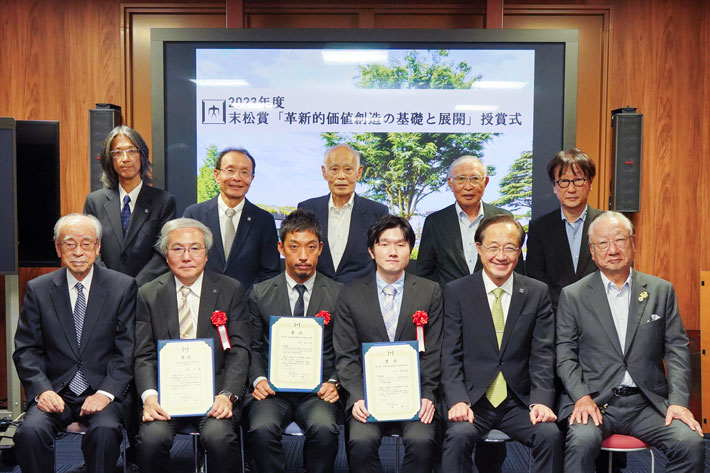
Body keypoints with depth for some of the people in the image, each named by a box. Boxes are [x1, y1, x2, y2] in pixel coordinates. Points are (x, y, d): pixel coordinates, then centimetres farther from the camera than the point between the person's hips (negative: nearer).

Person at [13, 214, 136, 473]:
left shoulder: (123, 287, 2)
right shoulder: (38, 289, 7)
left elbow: (127, 350, -2)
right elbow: (26, 350, 5)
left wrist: (106, 393, -14)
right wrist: (42, 390, -12)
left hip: (102, 391, -1)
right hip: (54, 392, 2)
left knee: (105, 431, -31)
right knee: (29, 432, -27)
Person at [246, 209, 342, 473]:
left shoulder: (338, 295, 5)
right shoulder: (260, 293, 8)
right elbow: (253, 347, 11)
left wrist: (334, 382, -8)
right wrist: (258, 379, -6)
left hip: (317, 391, -1)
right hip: (273, 389, 1)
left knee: (324, 428, -30)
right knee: (262, 429, -29)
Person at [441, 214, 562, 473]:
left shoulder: (537, 293, 7)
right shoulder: (456, 292, 2)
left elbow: (542, 355, 1)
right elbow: (450, 356, -2)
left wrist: (541, 401, -14)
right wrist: (458, 401, -17)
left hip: (519, 401, 2)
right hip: (472, 399, -1)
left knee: (551, 434, -24)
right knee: (458, 435, -29)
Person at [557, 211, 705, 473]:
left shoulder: (661, 291, 11)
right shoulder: (573, 295, 5)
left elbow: (677, 349, 8)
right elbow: (565, 352, 3)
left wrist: (678, 401, -5)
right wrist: (581, 397, -12)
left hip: (649, 402, 2)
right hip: (594, 400, -2)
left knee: (691, 444, -23)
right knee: (581, 442, -32)